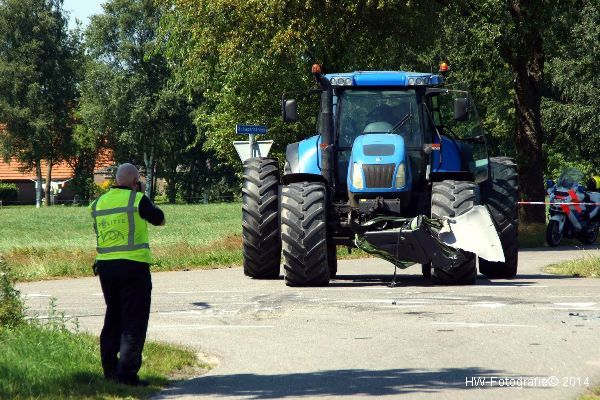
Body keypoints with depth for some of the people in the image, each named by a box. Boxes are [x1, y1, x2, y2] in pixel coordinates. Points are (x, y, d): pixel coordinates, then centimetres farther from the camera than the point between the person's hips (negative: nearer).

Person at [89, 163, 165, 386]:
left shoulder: (99, 203, 8)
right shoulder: (137, 200, -8)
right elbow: (160, 220, 5)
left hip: (105, 266, 6)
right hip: (133, 266, -6)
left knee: (113, 318, 17)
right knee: (134, 322, -2)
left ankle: (110, 371, 20)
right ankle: (127, 374, -7)